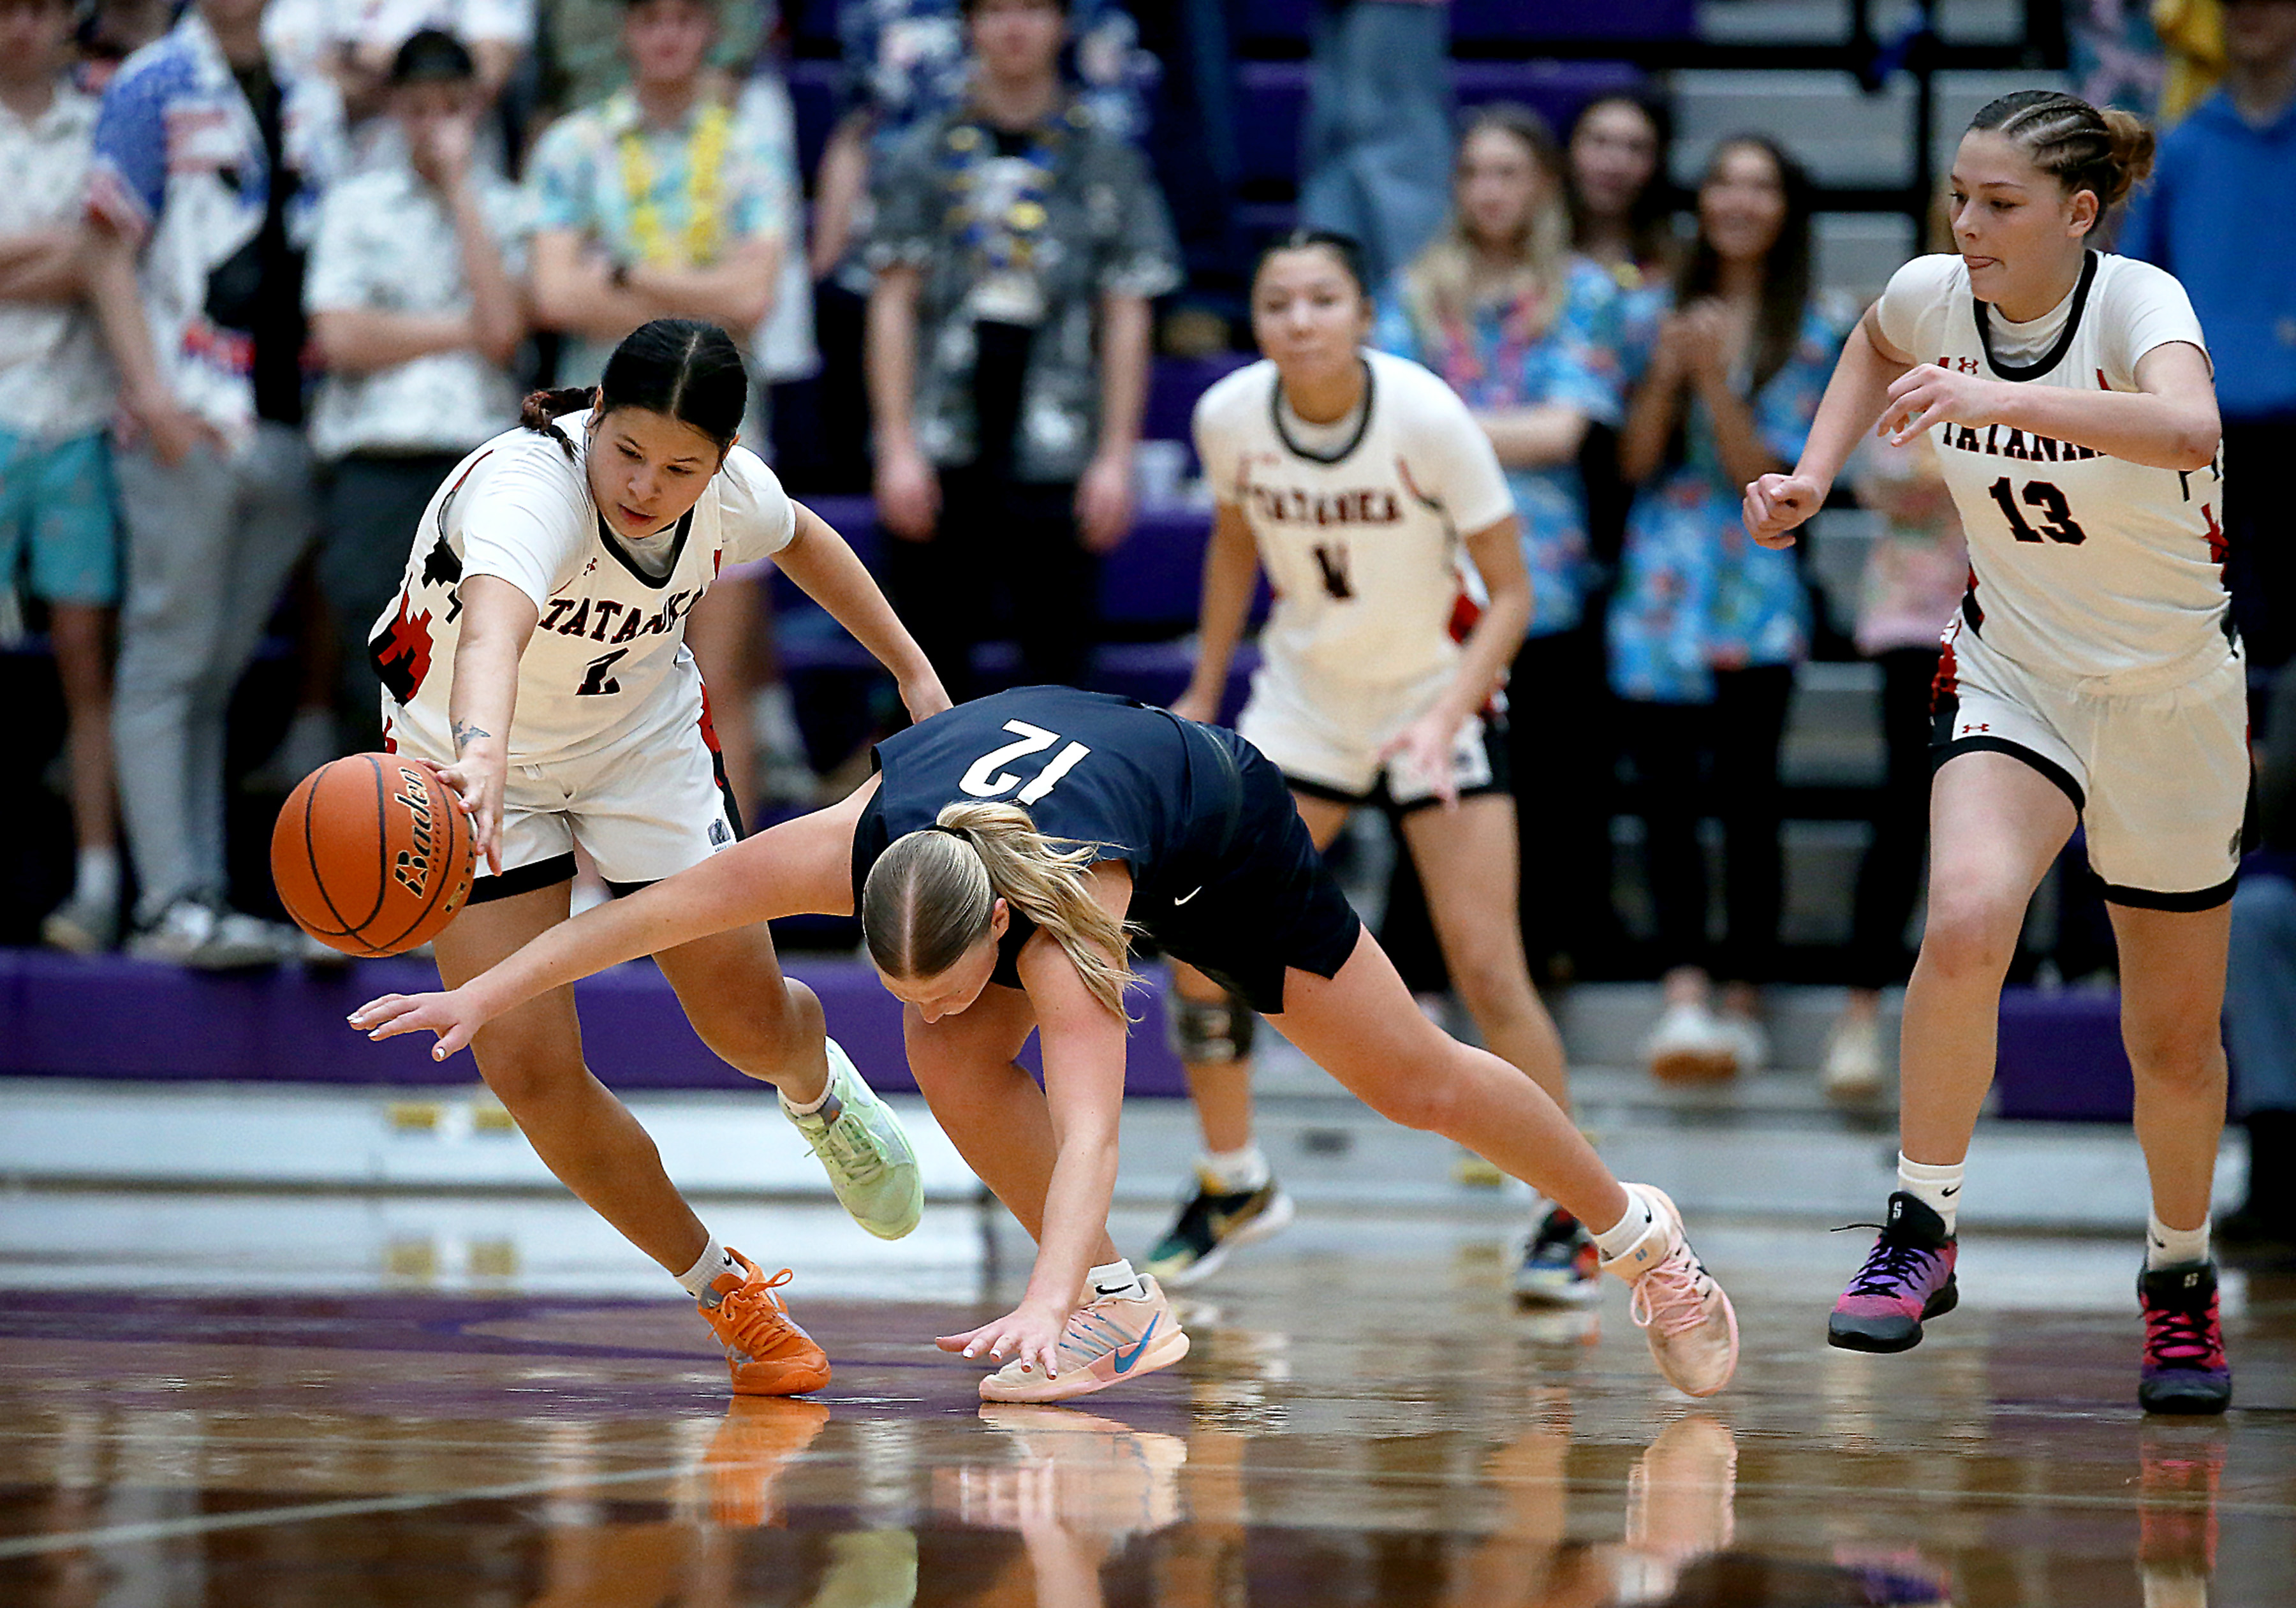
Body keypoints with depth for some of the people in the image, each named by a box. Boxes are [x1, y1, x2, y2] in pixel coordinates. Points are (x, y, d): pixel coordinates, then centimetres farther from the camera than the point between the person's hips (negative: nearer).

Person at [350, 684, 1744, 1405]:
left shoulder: (1063, 911, -48)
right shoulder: (857, 846, -36)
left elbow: (1090, 1124, -59)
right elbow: (667, 907, -27)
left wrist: (1043, 1300, -72)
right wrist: (488, 991, -27)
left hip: (1214, 819, -4)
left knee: (1413, 1077, 5)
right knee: (954, 1068, -21)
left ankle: (1634, 1230, 27)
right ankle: (1126, 1315, -8)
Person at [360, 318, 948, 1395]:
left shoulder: (730, 490, -21)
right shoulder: (529, 485, -39)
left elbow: (800, 539, 6)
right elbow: (494, 626, -61)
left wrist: (912, 670, 10)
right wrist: (480, 754, -80)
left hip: (645, 740, 3)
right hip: (472, 753, -3)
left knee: (750, 1023, 6)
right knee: (528, 1066, -13)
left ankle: (821, 1091, 46)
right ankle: (729, 1295, 7)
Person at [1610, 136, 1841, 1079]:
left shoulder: (1807, 336, 3)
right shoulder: (1662, 312, 11)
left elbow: (1767, 473, -5)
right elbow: (1635, 461, 6)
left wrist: (1715, 378, -16)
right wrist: (1665, 374, -10)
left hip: (1752, 590, -2)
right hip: (1658, 584, 2)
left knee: (1747, 798, -3)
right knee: (1666, 794, -8)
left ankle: (1741, 1004, 2)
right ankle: (1684, 992, -15)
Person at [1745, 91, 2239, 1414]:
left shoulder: (2137, 302, -23)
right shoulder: (1931, 295, -9)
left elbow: (2188, 427, -47)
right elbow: (1878, 347, 19)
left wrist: (1995, 399, -57)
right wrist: (1813, 473, 4)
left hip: (2175, 696, -2)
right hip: (2013, 674, 2)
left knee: (2175, 1034, 8)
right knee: (1968, 916, -28)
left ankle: (2182, 1280, 33)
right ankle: (1922, 1231, -17)